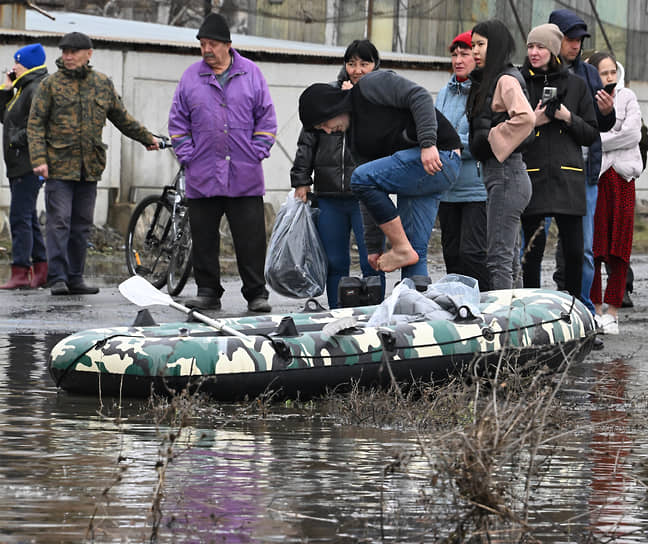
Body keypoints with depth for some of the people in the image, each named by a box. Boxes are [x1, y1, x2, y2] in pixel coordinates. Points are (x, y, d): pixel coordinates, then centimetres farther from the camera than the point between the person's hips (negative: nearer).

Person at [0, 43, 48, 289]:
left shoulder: (38, 88, -13)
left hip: (29, 165, -11)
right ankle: (41, 271, 17)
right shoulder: (24, 88, 19)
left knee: (20, 217, -13)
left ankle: (20, 273, -15)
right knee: (29, 218, 13)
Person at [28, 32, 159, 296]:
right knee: (59, 222, -8)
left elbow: (121, 118, 25)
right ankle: (58, 278, -7)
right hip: (59, 165, -4)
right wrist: (39, 159, -12)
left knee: (82, 225, 6)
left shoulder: (102, 83, 11)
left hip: (90, 166, 4)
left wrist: (146, 138, 33)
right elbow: (35, 125, -1)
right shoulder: (51, 84, 1)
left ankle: (75, 278, 13)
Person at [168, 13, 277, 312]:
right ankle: (207, 292, 13)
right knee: (204, 239, 4)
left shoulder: (251, 74, 5)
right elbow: (178, 122, 10)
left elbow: (266, 119, 8)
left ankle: (256, 293, 4)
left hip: (245, 177, -1)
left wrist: (257, 152, -2)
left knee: (251, 239, -2)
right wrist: (187, 156, 0)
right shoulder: (191, 77, 6)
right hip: (202, 177, 1)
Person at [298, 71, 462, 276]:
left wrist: (428, 143, -26)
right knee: (414, 253, 4)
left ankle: (402, 248, -9)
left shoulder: (371, 86, -4)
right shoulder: (356, 139, 19)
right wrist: (374, 247, 15)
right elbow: (372, 194, 19)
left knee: (361, 178, -17)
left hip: (439, 156, -10)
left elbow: (420, 97, -15)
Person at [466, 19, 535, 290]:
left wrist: (492, 138, -18)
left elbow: (525, 117, -28)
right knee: (509, 257, 12)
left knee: (499, 258, -12)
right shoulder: (488, 81, 17)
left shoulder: (506, 80, -12)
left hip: (506, 173, -10)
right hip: (497, 173, 10)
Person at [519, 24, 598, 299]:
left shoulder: (576, 85, 10)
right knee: (534, 248, -1)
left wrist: (568, 117, -5)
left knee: (574, 251, -2)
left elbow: (591, 134, 11)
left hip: (568, 178, 1)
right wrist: (532, 122, -7)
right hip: (531, 177, -1)